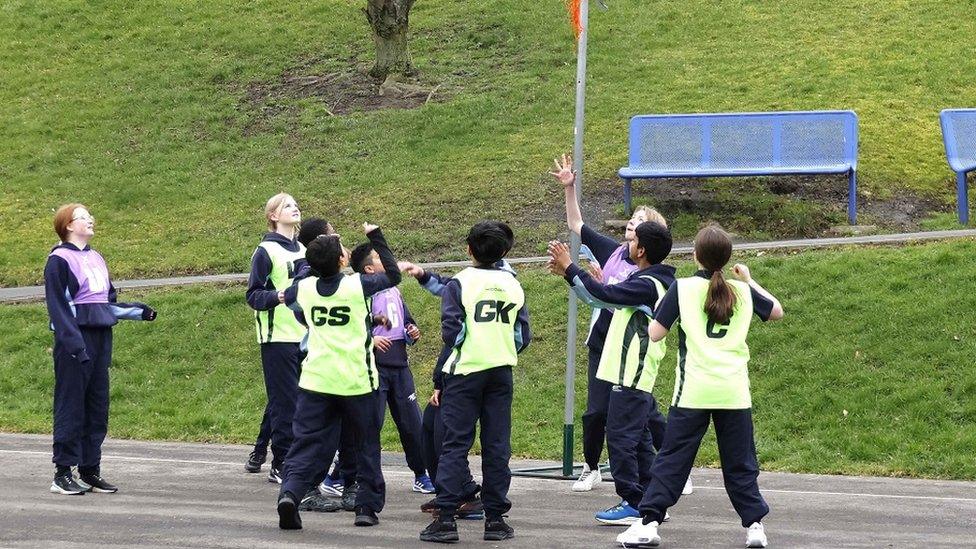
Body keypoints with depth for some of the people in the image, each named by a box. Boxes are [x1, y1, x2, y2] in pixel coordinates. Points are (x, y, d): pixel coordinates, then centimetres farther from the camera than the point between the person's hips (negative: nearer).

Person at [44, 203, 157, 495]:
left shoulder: (96, 259, 18)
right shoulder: (59, 260, -5)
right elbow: (57, 307, -11)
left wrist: (139, 311, 13)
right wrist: (74, 345, -18)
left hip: (100, 338, 8)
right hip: (75, 341, -8)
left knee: (97, 407, 8)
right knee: (71, 407, -6)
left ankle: (90, 471, 14)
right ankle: (63, 474, -2)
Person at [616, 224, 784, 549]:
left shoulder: (683, 288, -3)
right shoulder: (742, 292, 6)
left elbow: (655, 334, -2)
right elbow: (777, 311, 24)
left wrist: (661, 310, 16)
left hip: (694, 391, -2)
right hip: (734, 391, 2)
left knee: (673, 458, 2)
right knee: (740, 463, 10)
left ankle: (649, 523, -2)